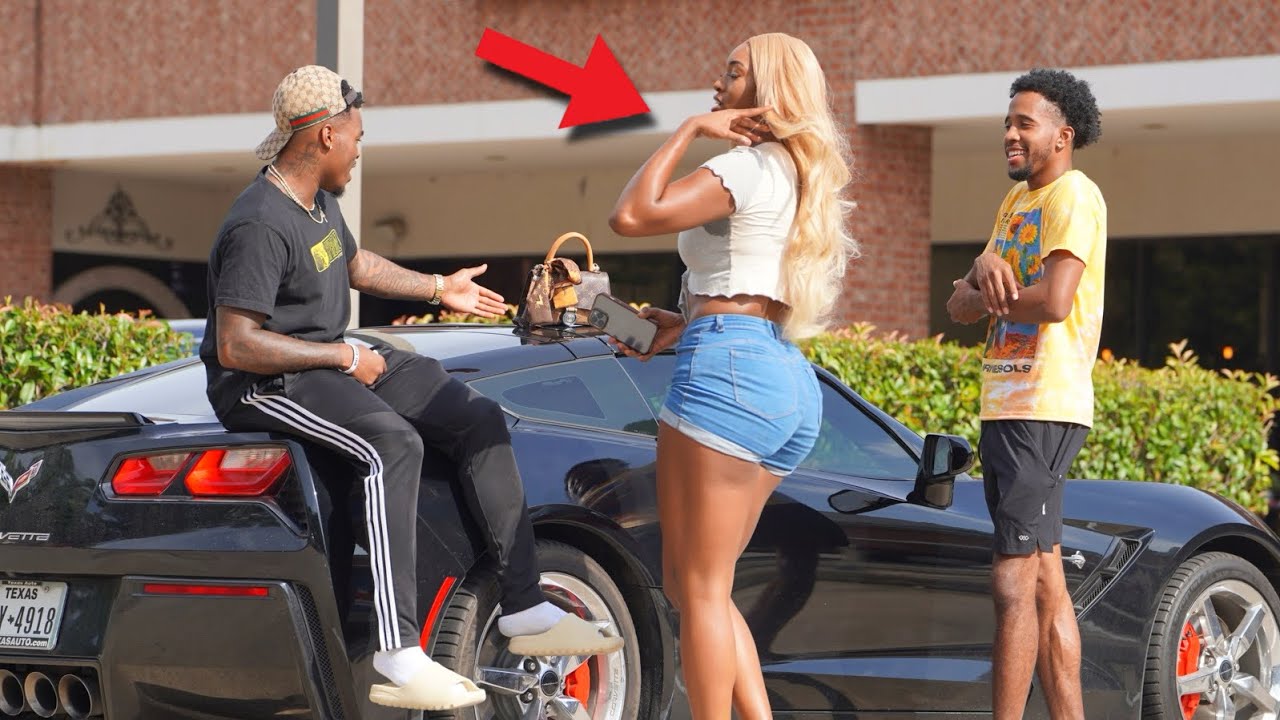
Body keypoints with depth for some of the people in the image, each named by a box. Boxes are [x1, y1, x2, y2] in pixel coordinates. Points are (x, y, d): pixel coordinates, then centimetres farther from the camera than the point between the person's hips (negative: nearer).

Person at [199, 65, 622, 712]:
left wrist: (438, 288, 37)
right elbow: (236, 346, -26)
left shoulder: (318, 198, 10)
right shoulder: (261, 225, -21)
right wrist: (344, 358, -20)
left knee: (479, 419, 1)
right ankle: (397, 659, -40)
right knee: (392, 442, -35)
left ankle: (525, 611, -1)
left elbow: (353, 263, 32)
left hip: (329, 357, 10)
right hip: (262, 384, -10)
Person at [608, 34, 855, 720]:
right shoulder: (803, 179, 23)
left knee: (698, 589, -6)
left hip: (728, 368, -10)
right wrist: (685, 322, 14)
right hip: (791, 380, 10)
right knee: (694, 585, 13)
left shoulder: (748, 165, -5)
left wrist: (690, 128, -7)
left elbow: (632, 215, -16)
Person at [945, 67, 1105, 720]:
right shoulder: (1016, 201, 19)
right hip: (1007, 407, 10)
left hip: (1042, 408, -10)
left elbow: (1055, 301, -21)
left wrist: (981, 300, -4)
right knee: (1045, 582, 11)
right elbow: (960, 301, 13)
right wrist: (987, 266, -9)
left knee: (1014, 583, -13)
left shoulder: (1075, 195, -9)